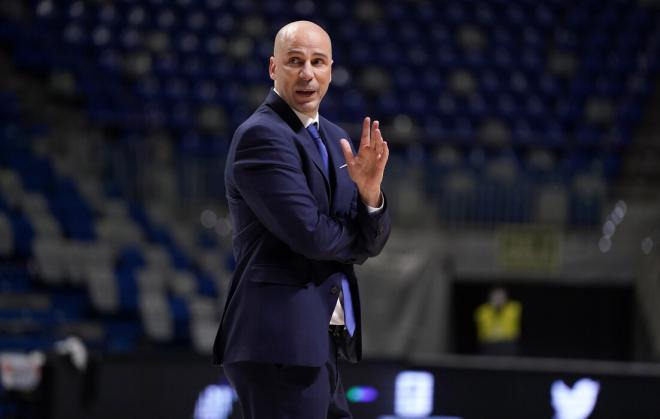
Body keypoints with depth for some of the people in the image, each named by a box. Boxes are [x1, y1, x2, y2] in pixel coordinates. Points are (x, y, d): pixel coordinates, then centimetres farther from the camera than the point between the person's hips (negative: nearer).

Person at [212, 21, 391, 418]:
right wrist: (359, 232, 1)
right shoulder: (261, 135, -10)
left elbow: (369, 244, 11)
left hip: (320, 346, 9)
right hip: (280, 344, -9)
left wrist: (370, 192, -10)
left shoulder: (334, 139, 16)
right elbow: (309, 234, -20)